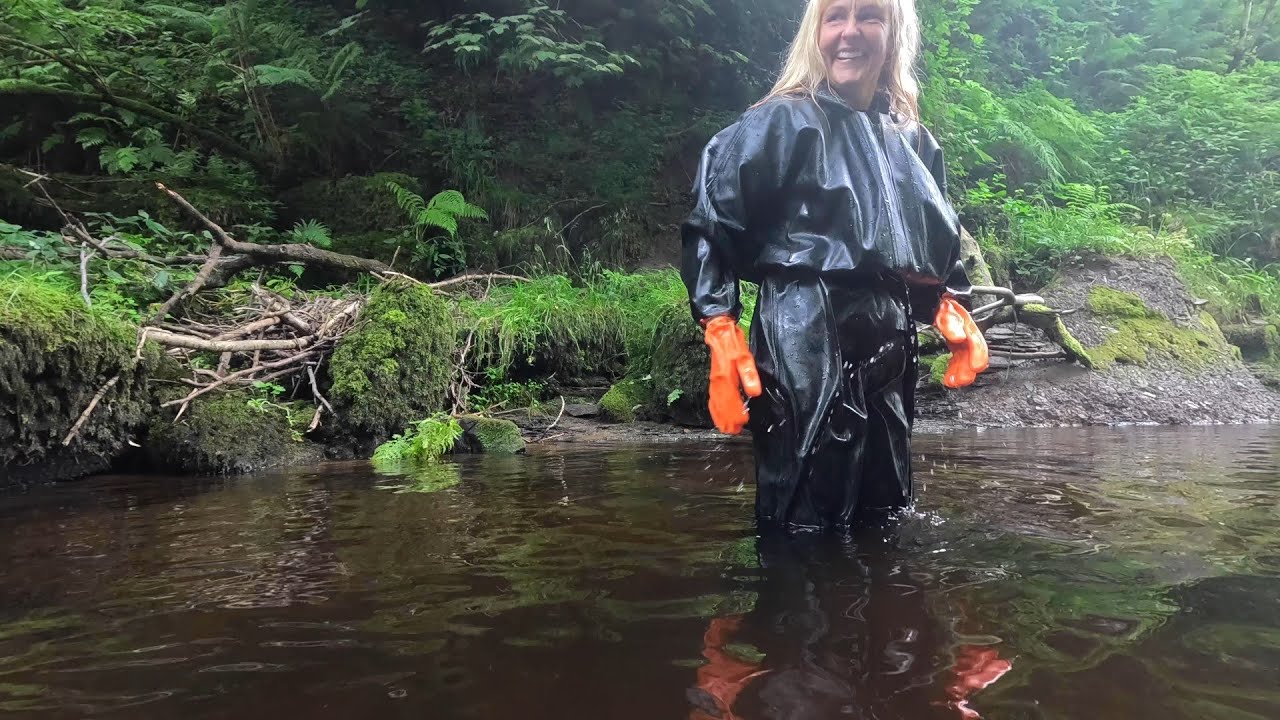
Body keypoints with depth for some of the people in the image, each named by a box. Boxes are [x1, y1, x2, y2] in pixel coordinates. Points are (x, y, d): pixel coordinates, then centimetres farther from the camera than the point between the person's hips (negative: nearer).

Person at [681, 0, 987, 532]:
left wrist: (950, 308, 8)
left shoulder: (914, 142, 16)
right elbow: (710, 227, -6)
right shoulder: (780, 124, -2)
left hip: (888, 355, 7)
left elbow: (937, 249, 26)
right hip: (803, 352, -6)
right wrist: (721, 331, -16)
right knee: (802, 533, -5)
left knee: (881, 520, 14)